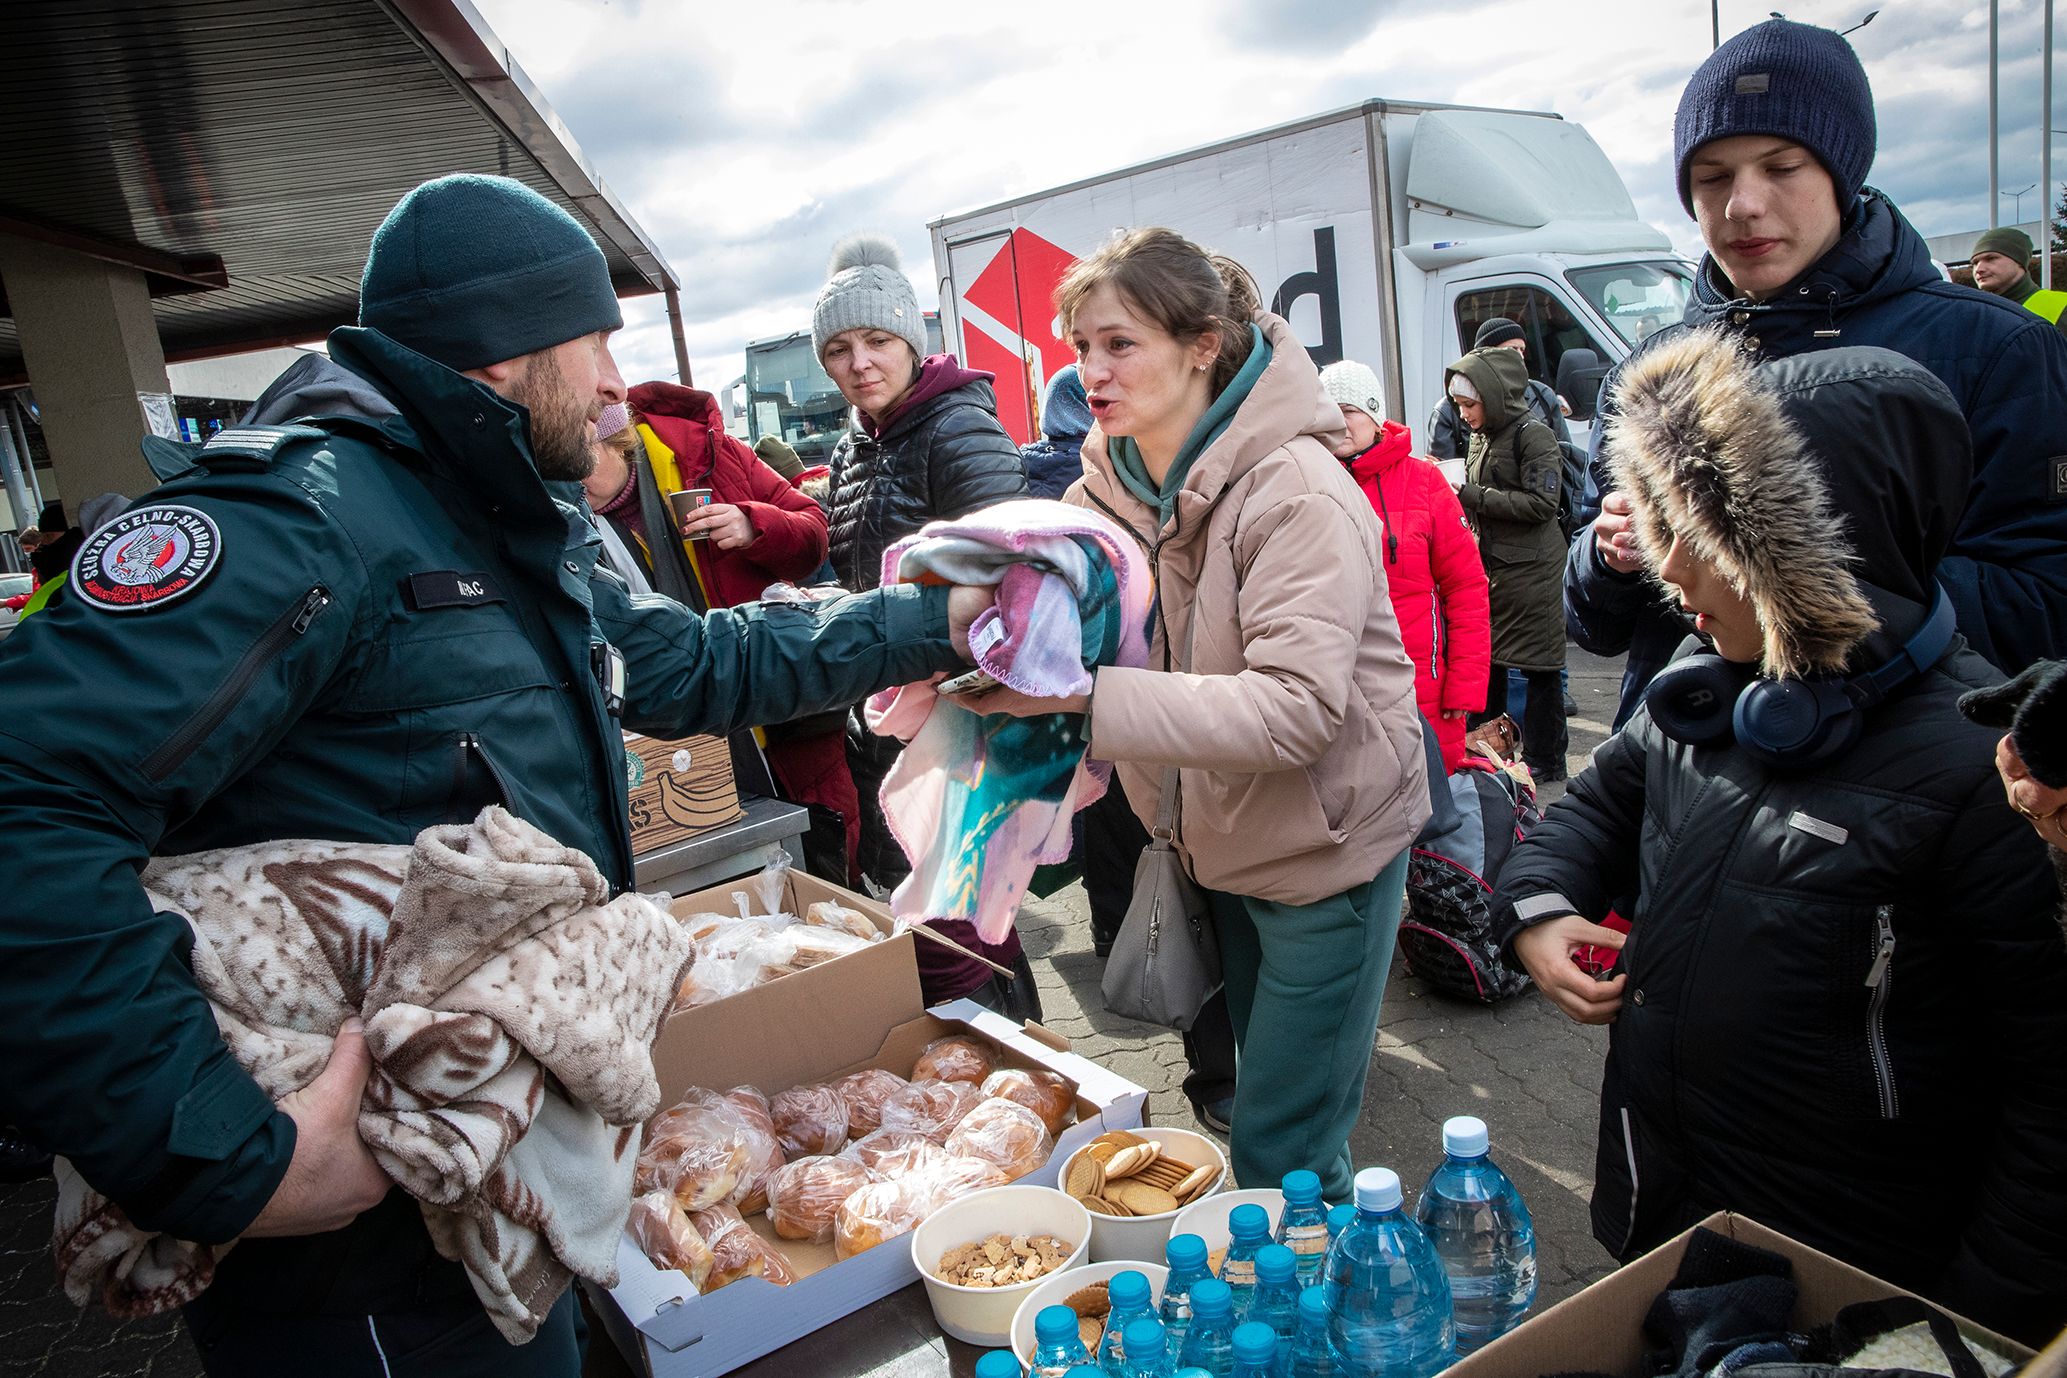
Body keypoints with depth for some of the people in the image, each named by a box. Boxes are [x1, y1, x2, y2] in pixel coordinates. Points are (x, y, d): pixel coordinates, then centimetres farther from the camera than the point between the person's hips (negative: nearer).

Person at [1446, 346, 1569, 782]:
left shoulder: (1533, 434, -11)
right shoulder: (1481, 436, 13)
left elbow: (1542, 502, -19)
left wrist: (1473, 497, -20)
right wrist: (1460, 497, 1)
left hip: (1530, 568, -8)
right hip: (1490, 563, 8)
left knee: (1538, 666, 1)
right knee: (1485, 658, 12)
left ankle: (1544, 759, 10)